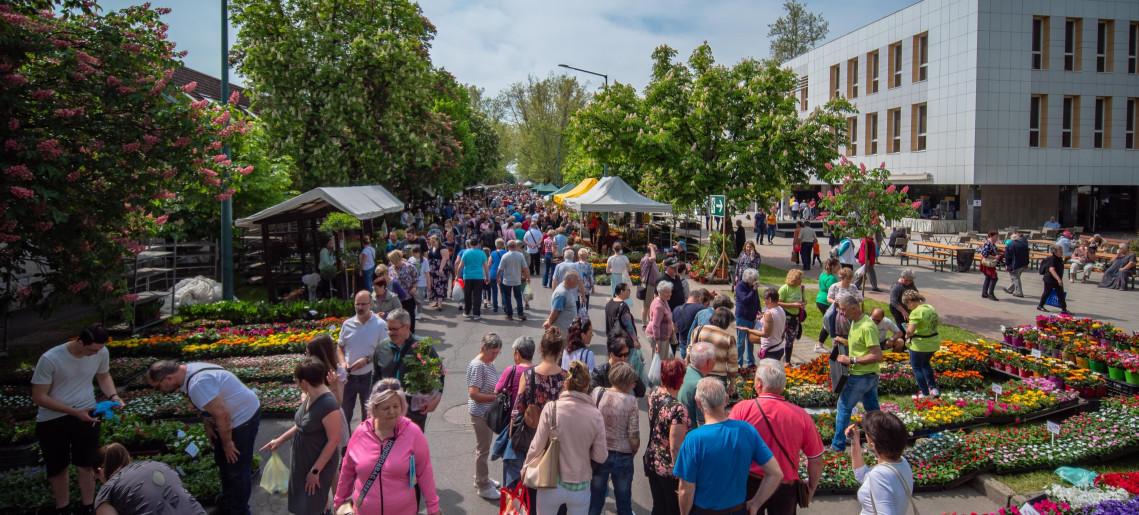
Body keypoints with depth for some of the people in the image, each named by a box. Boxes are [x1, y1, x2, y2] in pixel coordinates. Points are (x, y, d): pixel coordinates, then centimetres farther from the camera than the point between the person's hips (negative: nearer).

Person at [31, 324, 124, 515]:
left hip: (85, 415, 2)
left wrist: (113, 396, -9)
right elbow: (39, 397, -16)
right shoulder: (50, 359, -21)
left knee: (85, 465, 0)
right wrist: (75, 412, -24)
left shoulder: (101, 353, -9)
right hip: (52, 420, -1)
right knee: (57, 469, 13)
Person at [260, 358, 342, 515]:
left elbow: (333, 441, -25)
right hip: (302, 460, 9)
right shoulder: (309, 397, -2)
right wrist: (280, 440, 12)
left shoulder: (329, 405, -29)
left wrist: (315, 471, -21)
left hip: (320, 462, -9)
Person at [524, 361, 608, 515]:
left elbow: (537, 447, -11)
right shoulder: (595, 415, -12)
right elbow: (600, 457, -6)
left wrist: (526, 467, 7)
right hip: (581, 487, 1)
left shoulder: (551, 408, -16)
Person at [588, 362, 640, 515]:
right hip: (622, 457, -2)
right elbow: (634, 439, -15)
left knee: (595, 502, 18)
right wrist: (632, 453, 6)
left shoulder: (597, 392, -9)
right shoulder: (631, 401, -16)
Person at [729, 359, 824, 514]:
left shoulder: (742, 409, -15)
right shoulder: (801, 415, -10)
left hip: (750, 484, -1)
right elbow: (816, 461, -4)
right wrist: (811, 489, 12)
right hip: (786, 488, 1)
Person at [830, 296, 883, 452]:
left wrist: (851, 360, -25)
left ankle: (838, 445, 11)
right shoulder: (855, 322, 6)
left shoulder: (867, 327, -25)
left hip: (862, 375, -10)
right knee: (872, 408, 18)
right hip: (870, 374, 10)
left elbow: (877, 356, -27)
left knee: (844, 406, 1)